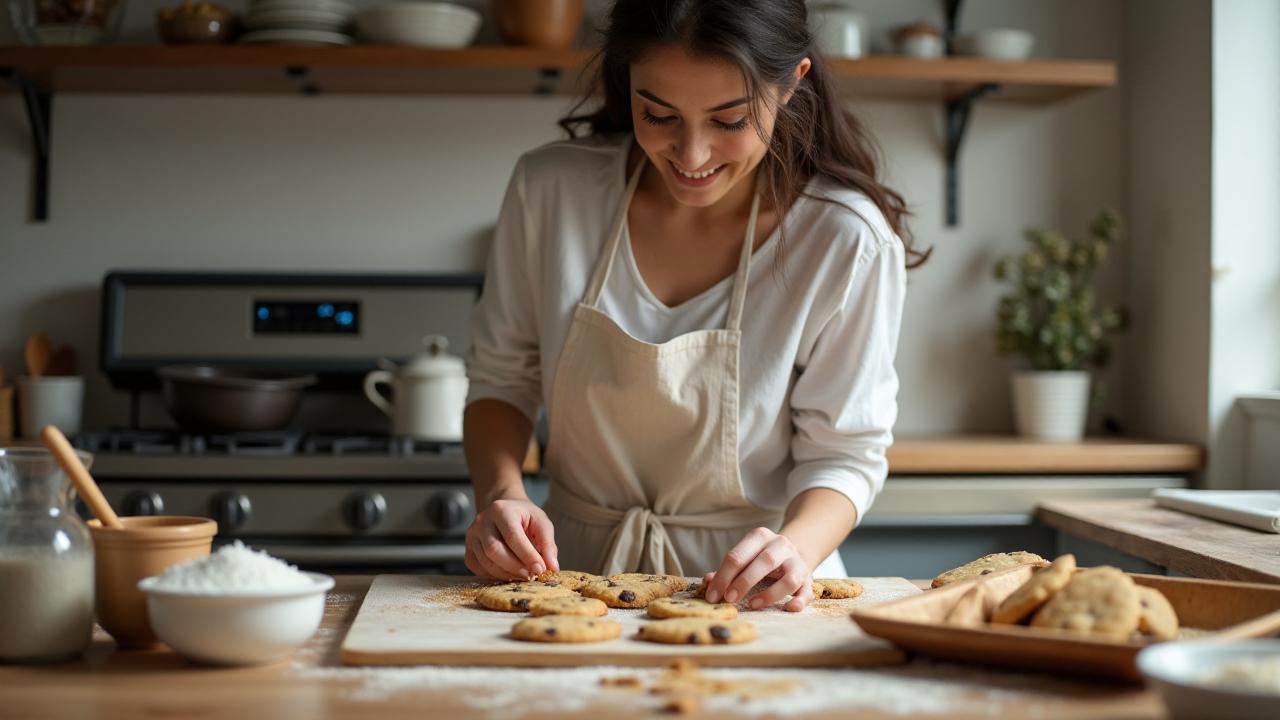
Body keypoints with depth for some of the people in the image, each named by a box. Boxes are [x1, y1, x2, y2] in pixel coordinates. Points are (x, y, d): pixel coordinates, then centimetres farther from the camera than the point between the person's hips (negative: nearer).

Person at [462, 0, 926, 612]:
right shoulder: (549, 189, -6)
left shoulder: (850, 243, -13)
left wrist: (795, 547, -25)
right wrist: (500, 494, -12)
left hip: (744, 588, -1)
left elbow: (844, 452, -5)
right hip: (578, 570, 1)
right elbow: (502, 378, 7)